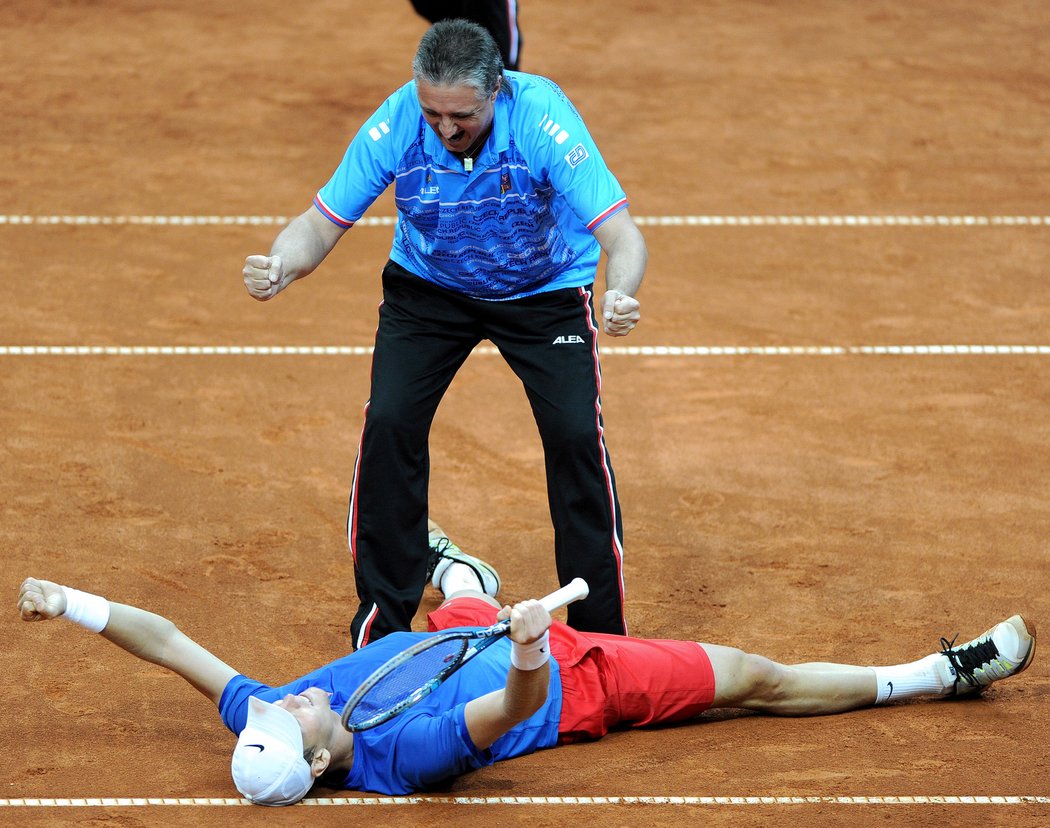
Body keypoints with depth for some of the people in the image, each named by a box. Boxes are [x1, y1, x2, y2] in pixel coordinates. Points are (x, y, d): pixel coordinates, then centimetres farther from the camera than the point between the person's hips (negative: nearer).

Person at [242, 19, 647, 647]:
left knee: (576, 432, -16)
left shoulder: (543, 118, -34)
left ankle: (601, 632, 0)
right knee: (390, 422, -15)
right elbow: (323, 222, -20)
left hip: (546, 292, -2)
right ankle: (384, 618, 1)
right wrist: (282, 266, -42)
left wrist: (621, 294, -58)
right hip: (428, 287, 2)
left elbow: (620, 232, -36)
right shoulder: (395, 125, -29)